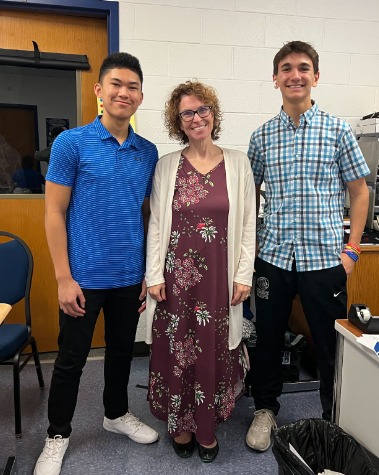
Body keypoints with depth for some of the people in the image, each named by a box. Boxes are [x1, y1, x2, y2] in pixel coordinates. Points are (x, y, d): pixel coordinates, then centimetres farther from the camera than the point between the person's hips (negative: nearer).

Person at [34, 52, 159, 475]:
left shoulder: (148, 152, 5)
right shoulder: (71, 143, -8)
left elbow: (147, 215, 10)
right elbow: (54, 214, -8)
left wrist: (151, 272, 6)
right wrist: (64, 278, -12)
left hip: (130, 278, 4)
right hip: (84, 277, -4)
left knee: (122, 350, 20)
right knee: (71, 359, 11)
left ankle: (116, 413, 44)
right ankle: (57, 435, 34)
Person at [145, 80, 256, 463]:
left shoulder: (237, 163, 4)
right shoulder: (166, 165, 4)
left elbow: (248, 223, 3)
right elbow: (156, 223, 3)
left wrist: (244, 274, -2)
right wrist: (154, 275, -3)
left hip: (219, 276, 0)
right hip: (176, 273, 0)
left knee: (213, 350, 9)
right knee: (175, 349, 10)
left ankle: (207, 428, 31)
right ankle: (180, 425, 33)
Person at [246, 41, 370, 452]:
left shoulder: (337, 131, 1)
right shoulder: (261, 136, 6)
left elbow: (359, 192, 4)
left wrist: (351, 249, -3)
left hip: (324, 258, -1)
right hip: (273, 256, 2)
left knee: (330, 344, 10)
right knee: (268, 339, 13)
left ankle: (335, 421, 33)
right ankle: (265, 409, 35)